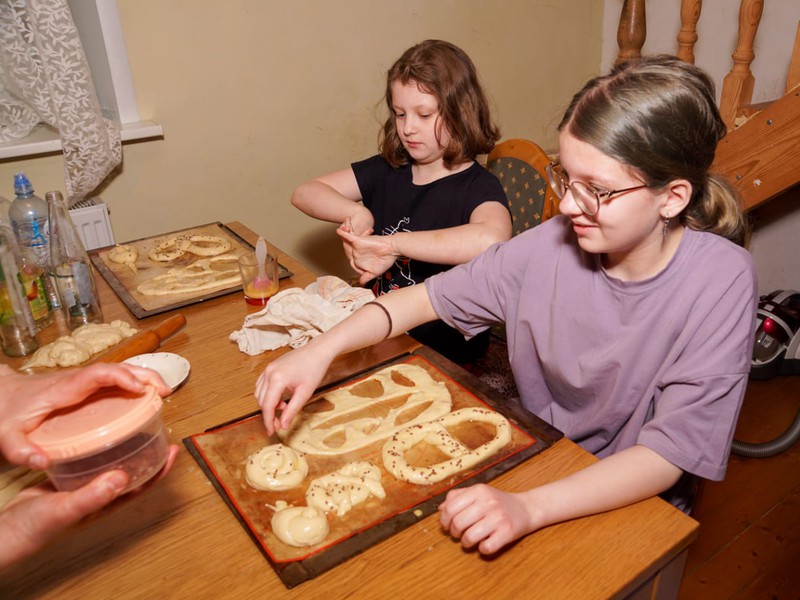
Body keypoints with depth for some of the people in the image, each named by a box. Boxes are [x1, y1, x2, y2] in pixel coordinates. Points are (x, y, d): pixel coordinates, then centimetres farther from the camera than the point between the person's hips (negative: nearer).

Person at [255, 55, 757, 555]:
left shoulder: (720, 283, -21)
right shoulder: (554, 245, -13)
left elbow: (668, 453, -23)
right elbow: (430, 297, -5)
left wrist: (528, 508, -36)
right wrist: (322, 350, -18)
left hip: (633, 506, -3)